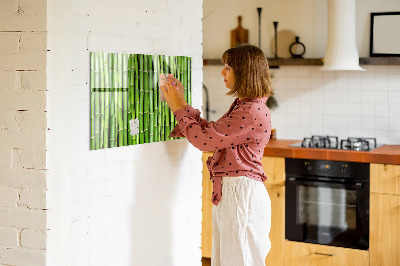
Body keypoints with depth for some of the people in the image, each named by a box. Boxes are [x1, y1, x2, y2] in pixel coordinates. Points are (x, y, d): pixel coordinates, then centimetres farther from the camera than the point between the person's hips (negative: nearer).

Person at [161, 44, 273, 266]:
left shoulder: (253, 112, -20)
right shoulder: (242, 105, 14)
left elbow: (204, 139, -19)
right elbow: (210, 132, 17)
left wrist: (178, 108, -7)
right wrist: (182, 104, 15)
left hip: (241, 194, -10)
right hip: (228, 192, 10)